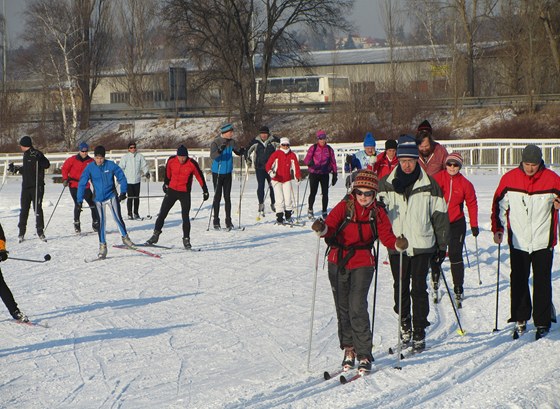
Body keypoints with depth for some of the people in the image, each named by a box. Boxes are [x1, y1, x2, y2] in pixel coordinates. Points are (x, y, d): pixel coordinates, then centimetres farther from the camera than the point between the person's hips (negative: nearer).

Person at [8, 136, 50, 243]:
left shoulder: (37, 154, -8)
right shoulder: (26, 155, 16)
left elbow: (47, 164, -21)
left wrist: (37, 161, -33)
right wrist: (16, 169, 33)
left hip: (37, 186, -7)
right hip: (26, 186, 7)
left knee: (37, 208, -6)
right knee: (24, 209, 5)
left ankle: (40, 231, 1)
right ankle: (21, 232, 10)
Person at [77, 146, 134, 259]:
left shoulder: (111, 165, -9)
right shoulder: (90, 167, -7)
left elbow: (121, 177, -1)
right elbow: (82, 183, -5)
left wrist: (123, 192, -9)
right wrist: (80, 200, -9)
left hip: (111, 196, -1)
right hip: (98, 198, 1)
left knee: (118, 218, -8)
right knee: (101, 222, 0)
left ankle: (125, 237, 11)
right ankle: (102, 246, 8)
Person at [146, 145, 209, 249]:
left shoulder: (192, 164, -16)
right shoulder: (171, 160, -9)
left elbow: (200, 177, -5)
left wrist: (205, 191, 0)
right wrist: (166, 183, 22)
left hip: (185, 193, -3)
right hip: (172, 190, 3)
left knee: (185, 217, -4)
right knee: (162, 214, 4)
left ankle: (186, 239, 6)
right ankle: (155, 235, 15)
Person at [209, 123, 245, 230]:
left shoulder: (232, 142, 1)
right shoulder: (216, 142, -14)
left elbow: (238, 152, 7)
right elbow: (212, 156, -25)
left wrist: (242, 151, -16)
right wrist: (220, 150, -44)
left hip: (228, 173, 4)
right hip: (217, 173, -4)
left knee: (227, 197, 6)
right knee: (217, 197, -1)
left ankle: (228, 221, 10)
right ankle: (216, 221, 5)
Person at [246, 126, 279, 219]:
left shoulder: (274, 141, -2)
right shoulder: (255, 142, -1)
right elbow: (248, 151, 10)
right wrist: (248, 159, -3)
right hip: (259, 168, 0)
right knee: (260, 186, -7)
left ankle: (273, 204, 25)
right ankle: (261, 207, -4)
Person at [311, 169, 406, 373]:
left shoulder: (377, 213, 0)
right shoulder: (344, 207, -4)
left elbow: (386, 236, -7)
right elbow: (330, 227, -15)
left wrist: (397, 243, -28)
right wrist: (322, 229, -38)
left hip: (362, 264, -2)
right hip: (338, 263, 2)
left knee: (357, 307, -14)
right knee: (343, 308, 11)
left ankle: (364, 355, -8)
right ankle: (348, 348, 27)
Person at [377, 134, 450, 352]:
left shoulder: (429, 185, 1)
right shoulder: (386, 184, 3)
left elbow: (439, 216, 6)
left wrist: (442, 245, 7)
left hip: (422, 245, -2)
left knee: (419, 289, -2)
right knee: (400, 287, 7)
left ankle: (419, 332, 5)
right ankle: (404, 323, 26)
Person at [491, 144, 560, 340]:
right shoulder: (509, 179, -1)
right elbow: (499, 204, 9)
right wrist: (497, 228, 2)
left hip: (543, 242, -1)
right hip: (518, 241, 1)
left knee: (542, 283, 2)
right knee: (518, 281, 5)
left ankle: (542, 322, 11)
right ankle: (520, 320, 16)